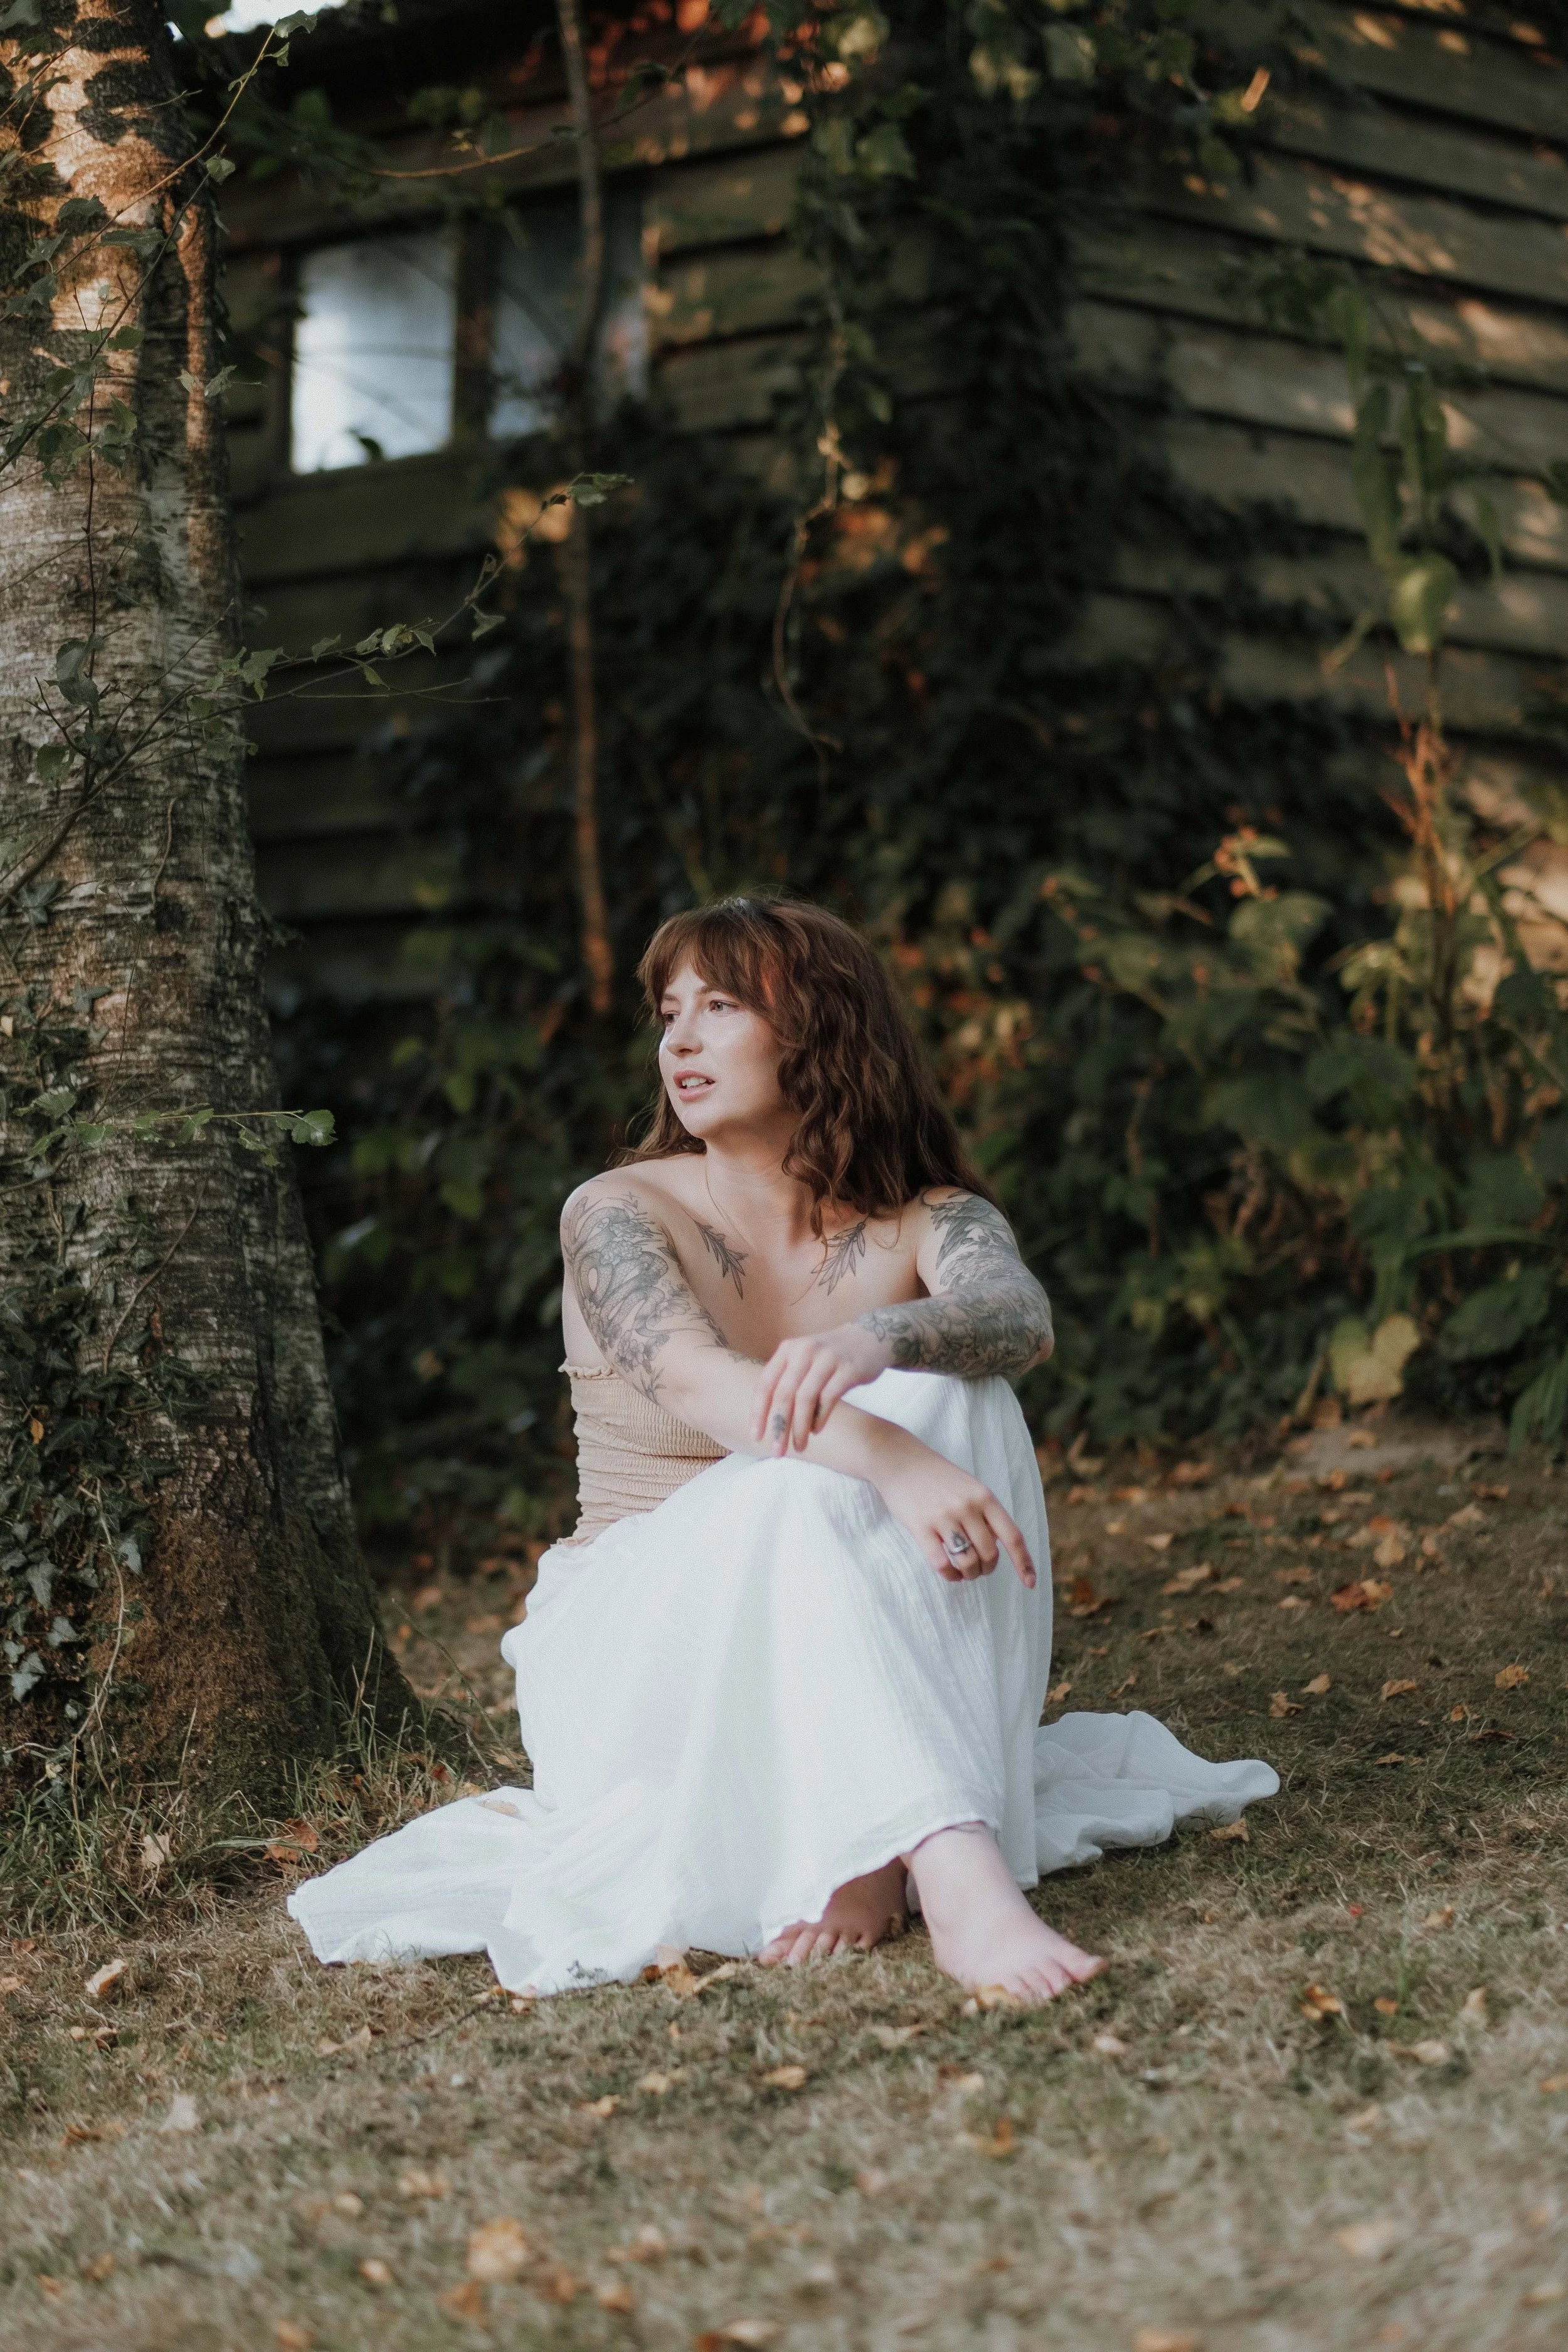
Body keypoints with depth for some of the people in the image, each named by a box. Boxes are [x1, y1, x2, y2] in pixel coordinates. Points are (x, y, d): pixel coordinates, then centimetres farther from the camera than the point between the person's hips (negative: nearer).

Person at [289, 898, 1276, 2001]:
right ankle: (965, 1888, -52)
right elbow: (698, 1381, -27)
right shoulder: (618, 1213, -5)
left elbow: (1023, 1318, -25)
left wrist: (881, 1341, -49)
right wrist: (888, 1461, -47)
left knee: (951, 1398, -26)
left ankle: (891, 1846, -36)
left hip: (849, 1662, 2)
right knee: (796, 1499, -35)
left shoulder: (926, 1223, 0)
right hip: (645, 1650, -2)